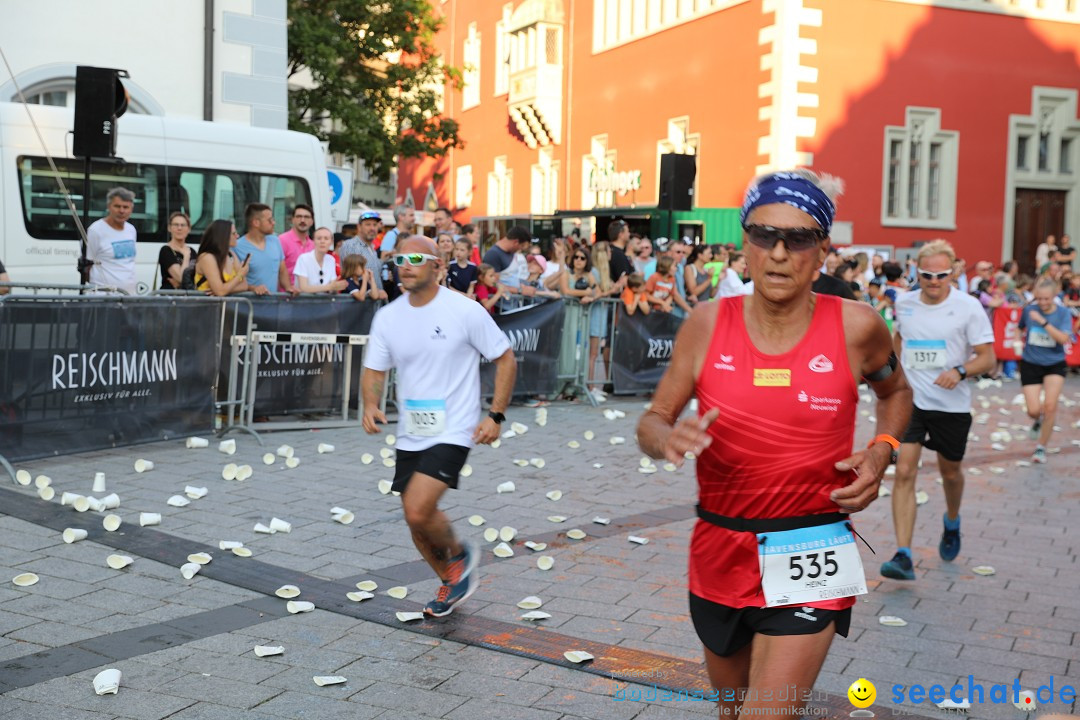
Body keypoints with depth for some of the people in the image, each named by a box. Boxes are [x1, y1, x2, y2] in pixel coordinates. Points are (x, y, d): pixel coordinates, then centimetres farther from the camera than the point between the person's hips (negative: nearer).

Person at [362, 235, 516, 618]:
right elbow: (374, 371, 8)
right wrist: (370, 404, -13)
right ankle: (452, 582, 37)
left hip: (452, 432, -5)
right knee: (416, 522, 11)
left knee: (418, 510, -21)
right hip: (410, 436, 6)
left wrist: (496, 415, -11)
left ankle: (459, 554, 11)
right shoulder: (387, 316, 2)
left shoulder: (465, 311, -11)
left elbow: (505, 360, -3)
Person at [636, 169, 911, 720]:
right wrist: (667, 438, -22)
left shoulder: (855, 327, -8)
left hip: (809, 556, -3)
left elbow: (895, 391, 14)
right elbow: (653, 420, 0)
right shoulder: (707, 324, -6)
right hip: (719, 548, 3)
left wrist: (882, 450, -4)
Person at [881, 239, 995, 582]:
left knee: (950, 472, 16)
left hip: (952, 405, -1)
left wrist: (960, 371, -27)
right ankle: (903, 556, -13)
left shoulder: (969, 307, -9)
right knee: (904, 472, -12)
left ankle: (952, 524, 50)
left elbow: (988, 358, -9)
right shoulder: (904, 302, 1)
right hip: (909, 400, 1)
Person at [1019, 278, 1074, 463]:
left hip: (1055, 365, -1)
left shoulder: (1064, 313, -10)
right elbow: (1020, 328, 17)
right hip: (1030, 364, 1)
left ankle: (1041, 447, 6)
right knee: (1034, 411, -7)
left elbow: (1064, 339, -26)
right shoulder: (1029, 310, -6)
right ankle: (1039, 420, 34)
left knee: (1050, 405, -15)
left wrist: (1043, 322, -30)